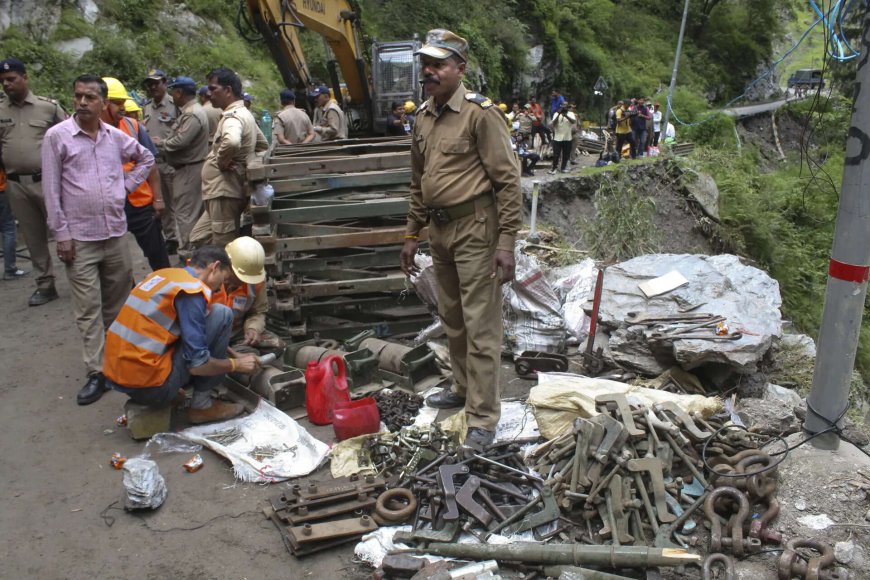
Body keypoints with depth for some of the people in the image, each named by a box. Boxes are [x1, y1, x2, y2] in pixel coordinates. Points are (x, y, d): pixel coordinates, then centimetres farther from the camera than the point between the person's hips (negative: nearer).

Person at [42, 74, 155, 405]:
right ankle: (97, 373, 4)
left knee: (118, 302, 13)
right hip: (80, 238, -4)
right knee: (88, 309, -1)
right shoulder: (57, 136, -5)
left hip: (116, 233, 4)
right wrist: (62, 234, -8)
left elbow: (146, 158, 25)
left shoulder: (115, 136, 6)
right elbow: (51, 190, -5)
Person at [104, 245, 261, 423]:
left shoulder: (162, 275, 14)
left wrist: (225, 351, 29)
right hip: (149, 386, -9)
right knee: (221, 315, -3)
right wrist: (236, 364, 0)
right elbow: (197, 365, -17)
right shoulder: (193, 290, -13)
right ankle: (202, 404, 4)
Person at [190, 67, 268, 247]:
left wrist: (221, 161, -21)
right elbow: (263, 145, 28)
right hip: (223, 191, 11)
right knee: (198, 238, 17)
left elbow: (231, 142, -40)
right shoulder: (244, 114, 16)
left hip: (225, 193, -11)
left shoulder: (232, 116, -16)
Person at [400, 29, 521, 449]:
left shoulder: (480, 113, -13)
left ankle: (483, 418, 6)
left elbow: (508, 180, -14)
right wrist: (412, 235, 18)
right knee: (451, 319, 19)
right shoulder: (423, 117, 10)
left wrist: (506, 242, -18)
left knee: (480, 326, -3)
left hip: (474, 229, -8)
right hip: (439, 230, 8)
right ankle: (464, 388, 37)